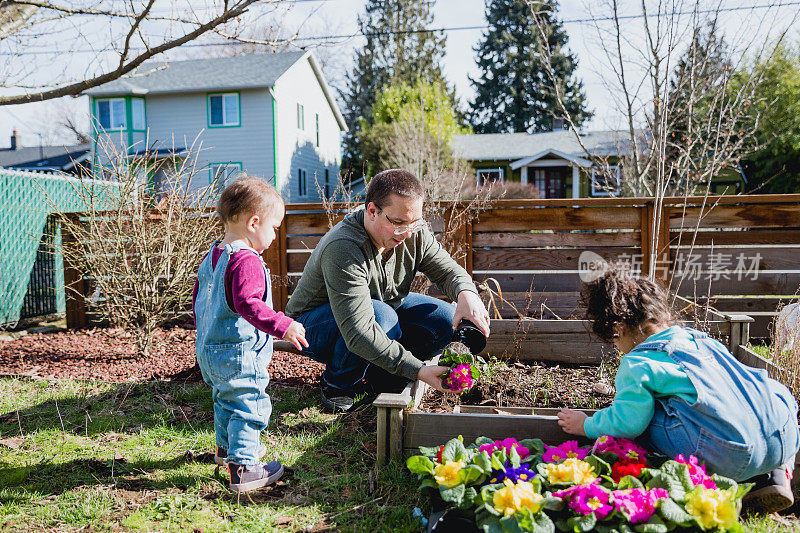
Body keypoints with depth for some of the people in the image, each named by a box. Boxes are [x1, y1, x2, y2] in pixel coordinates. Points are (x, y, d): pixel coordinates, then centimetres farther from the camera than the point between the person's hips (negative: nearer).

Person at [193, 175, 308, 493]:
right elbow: (248, 304, -35)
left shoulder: (211, 257, 10)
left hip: (208, 350, 10)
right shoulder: (246, 261, -22)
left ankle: (226, 447, 45)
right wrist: (282, 325, -38)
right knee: (250, 405, 0)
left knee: (226, 399, 27)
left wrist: (205, 332, 32)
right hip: (238, 354, -10)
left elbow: (198, 299, 19)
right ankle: (242, 467, 3)